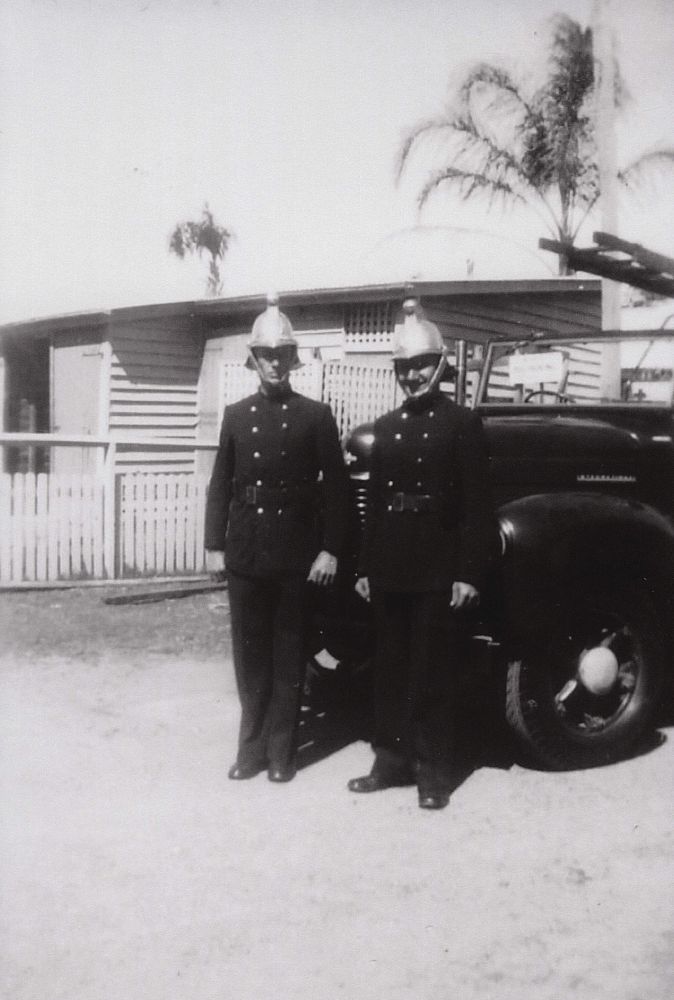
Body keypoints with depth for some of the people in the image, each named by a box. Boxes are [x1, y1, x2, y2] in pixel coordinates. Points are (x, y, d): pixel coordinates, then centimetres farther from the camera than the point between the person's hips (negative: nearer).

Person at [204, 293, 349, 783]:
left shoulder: (316, 415, 0)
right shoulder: (236, 415, 8)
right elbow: (221, 484, 9)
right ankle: (252, 746, 22)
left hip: (296, 553, -3)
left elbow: (336, 485, -3)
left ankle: (281, 750, 16)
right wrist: (215, 544, 4)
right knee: (249, 651, 10)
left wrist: (330, 550, -9)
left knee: (288, 652, 6)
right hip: (246, 552, 3)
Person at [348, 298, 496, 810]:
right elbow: (375, 501, 13)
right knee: (390, 669, 10)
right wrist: (365, 567, 10)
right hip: (389, 569, 5)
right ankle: (392, 760, 22)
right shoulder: (385, 427, 12)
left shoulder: (463, 423, -2)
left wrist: (469, 572, -12)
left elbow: (476, 503, -7)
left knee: (434, 671, 2)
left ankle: (434, 771, 12)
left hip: (440, 570, -5)